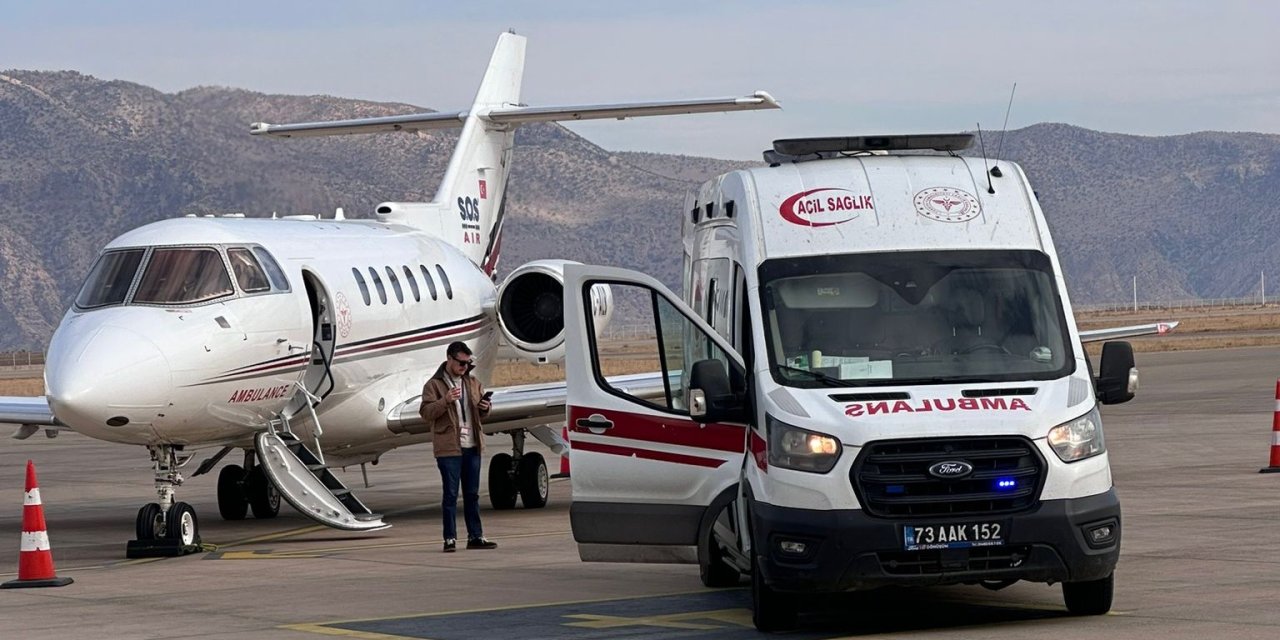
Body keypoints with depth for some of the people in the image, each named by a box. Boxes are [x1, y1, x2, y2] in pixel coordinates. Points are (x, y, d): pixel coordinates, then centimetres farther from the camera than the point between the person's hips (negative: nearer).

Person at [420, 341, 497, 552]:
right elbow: (426, 412, -10)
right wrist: (445, 401, -23)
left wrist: (484, 408, -1)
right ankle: (450, 538, 0)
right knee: (450, 494, -3)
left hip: (472, 447, 5)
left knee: (472, 494, 9)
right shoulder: (434, 385, -1)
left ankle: (475, 536, 13)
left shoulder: (473, 384, 15)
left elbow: (481, 414, 22)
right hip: (449, 447, -5)